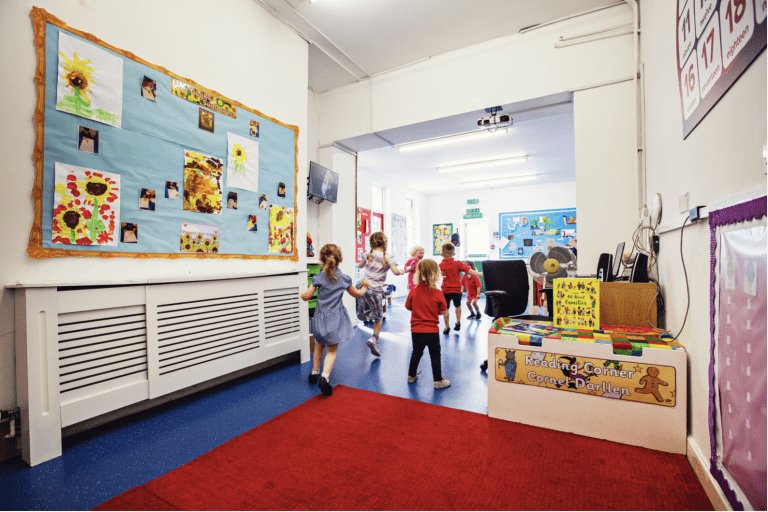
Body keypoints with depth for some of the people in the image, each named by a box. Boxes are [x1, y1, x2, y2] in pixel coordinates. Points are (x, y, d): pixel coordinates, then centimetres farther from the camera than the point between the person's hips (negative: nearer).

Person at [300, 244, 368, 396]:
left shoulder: (318, 277, -5)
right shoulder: (344, 278, -2)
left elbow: (307, 296, -8)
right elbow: (357, 294, 11)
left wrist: (302, 295, 15)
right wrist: (364, 287, 31)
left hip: (321, 317, 1)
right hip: (335, 319, -1)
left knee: (319, 346, 25)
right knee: (332, 351, 6)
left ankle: (314, 372, 35)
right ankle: (325, 377, -14)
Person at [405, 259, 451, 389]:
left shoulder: (413, 291, -10)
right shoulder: (437, 293, -15)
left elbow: (408, 307, 2)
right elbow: (442, 311, -6)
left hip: (416, 330, 3)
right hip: (432, 331, -2)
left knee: (416, 353, 21)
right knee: (435, 356, 13)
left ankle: (411, 376, 35)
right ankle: (438, 380, 23)